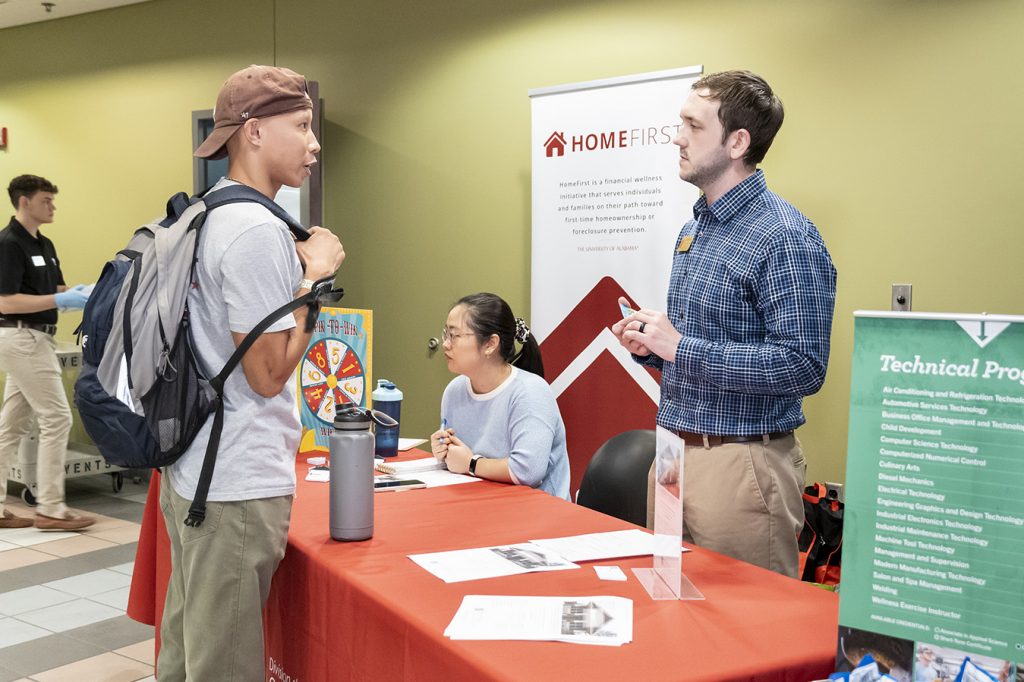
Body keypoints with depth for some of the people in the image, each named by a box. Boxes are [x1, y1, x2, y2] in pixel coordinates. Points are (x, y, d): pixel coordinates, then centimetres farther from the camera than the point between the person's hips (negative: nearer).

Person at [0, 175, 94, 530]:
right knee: (56, 419, -8)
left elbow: (50, 291, 20)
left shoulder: (44, 244, 14)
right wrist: (62, 300, -23)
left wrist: (75, 292, -1)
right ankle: (50, 508, -2)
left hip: (34, 339, 10)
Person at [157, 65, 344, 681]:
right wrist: (316, 275, -11)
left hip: (190, 469, 10)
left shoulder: (207, 217, 12)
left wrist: (297, 267, 12)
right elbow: (269, 373, -18)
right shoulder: (258, 231, -19)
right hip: (240, 487, -10)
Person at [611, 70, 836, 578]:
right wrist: (650, 346, 2)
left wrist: (681, 348, -22)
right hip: (675, 451, 9)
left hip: (742, 461, -8)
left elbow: (802, 368, -22)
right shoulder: (693, 230, 13)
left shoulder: (785, 237, -16)